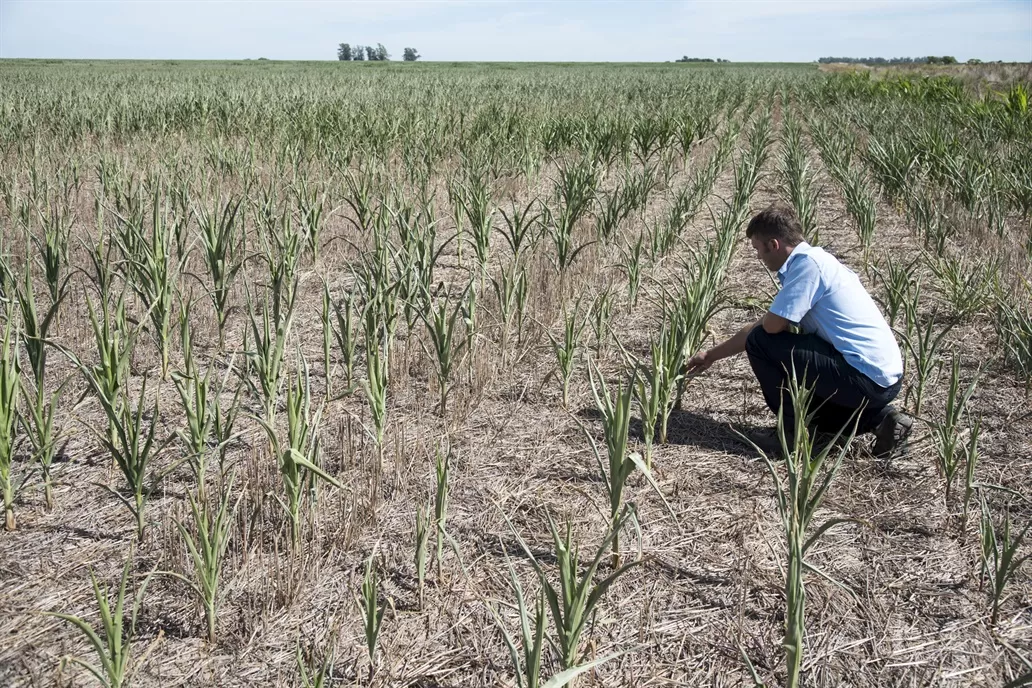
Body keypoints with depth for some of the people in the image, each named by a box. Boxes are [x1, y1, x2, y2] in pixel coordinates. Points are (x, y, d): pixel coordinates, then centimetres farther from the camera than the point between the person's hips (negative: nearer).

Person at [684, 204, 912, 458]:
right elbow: (760, 326, 24)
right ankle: (880, 419, 14)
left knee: (761, 343, -8)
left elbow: (771, 326, -20)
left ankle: (795, 432, 2)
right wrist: (711, 356, 30)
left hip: (865, 379, -10)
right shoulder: (813, 260, 16)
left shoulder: (808, 263, -15)